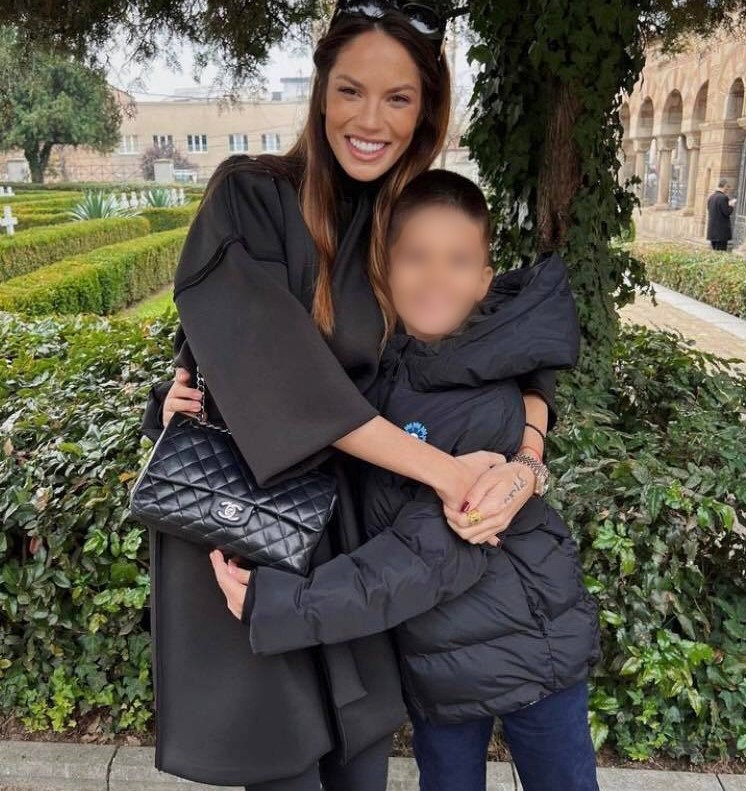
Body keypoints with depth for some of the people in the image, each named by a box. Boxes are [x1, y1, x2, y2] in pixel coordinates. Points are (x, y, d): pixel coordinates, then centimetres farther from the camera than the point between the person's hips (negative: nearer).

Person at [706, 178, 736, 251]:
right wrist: (731, 205, 1)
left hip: (712, 230, 8)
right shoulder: (723, 197, -15)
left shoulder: (710, 197, 11)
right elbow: (727, 213, -16)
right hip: (722, 231, -8)